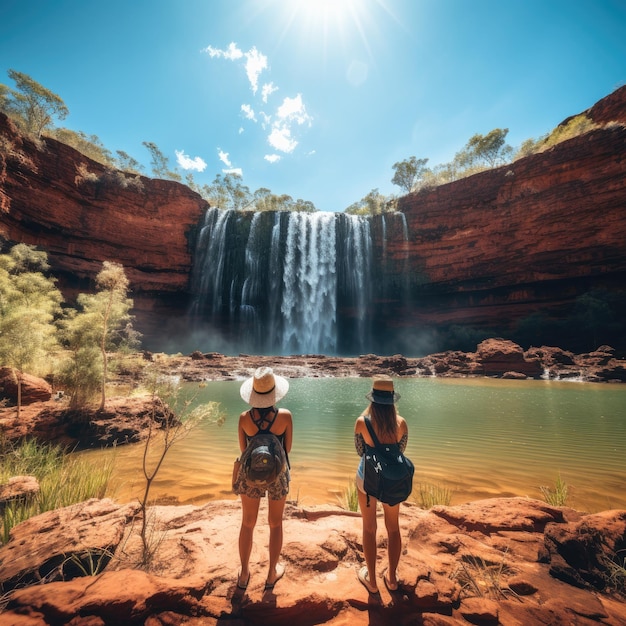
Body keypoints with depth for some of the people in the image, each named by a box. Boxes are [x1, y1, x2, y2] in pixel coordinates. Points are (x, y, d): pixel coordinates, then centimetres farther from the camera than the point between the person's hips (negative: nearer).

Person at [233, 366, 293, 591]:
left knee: (247, 523, 24)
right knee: (275, 523, 23)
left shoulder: (244, 418, -19)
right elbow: (287, 448, -10)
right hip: (277, 473, -1)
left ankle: (244, 574, 43)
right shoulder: (285, 416, -22)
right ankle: (272, 573, 41)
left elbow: (243, 448, -4)